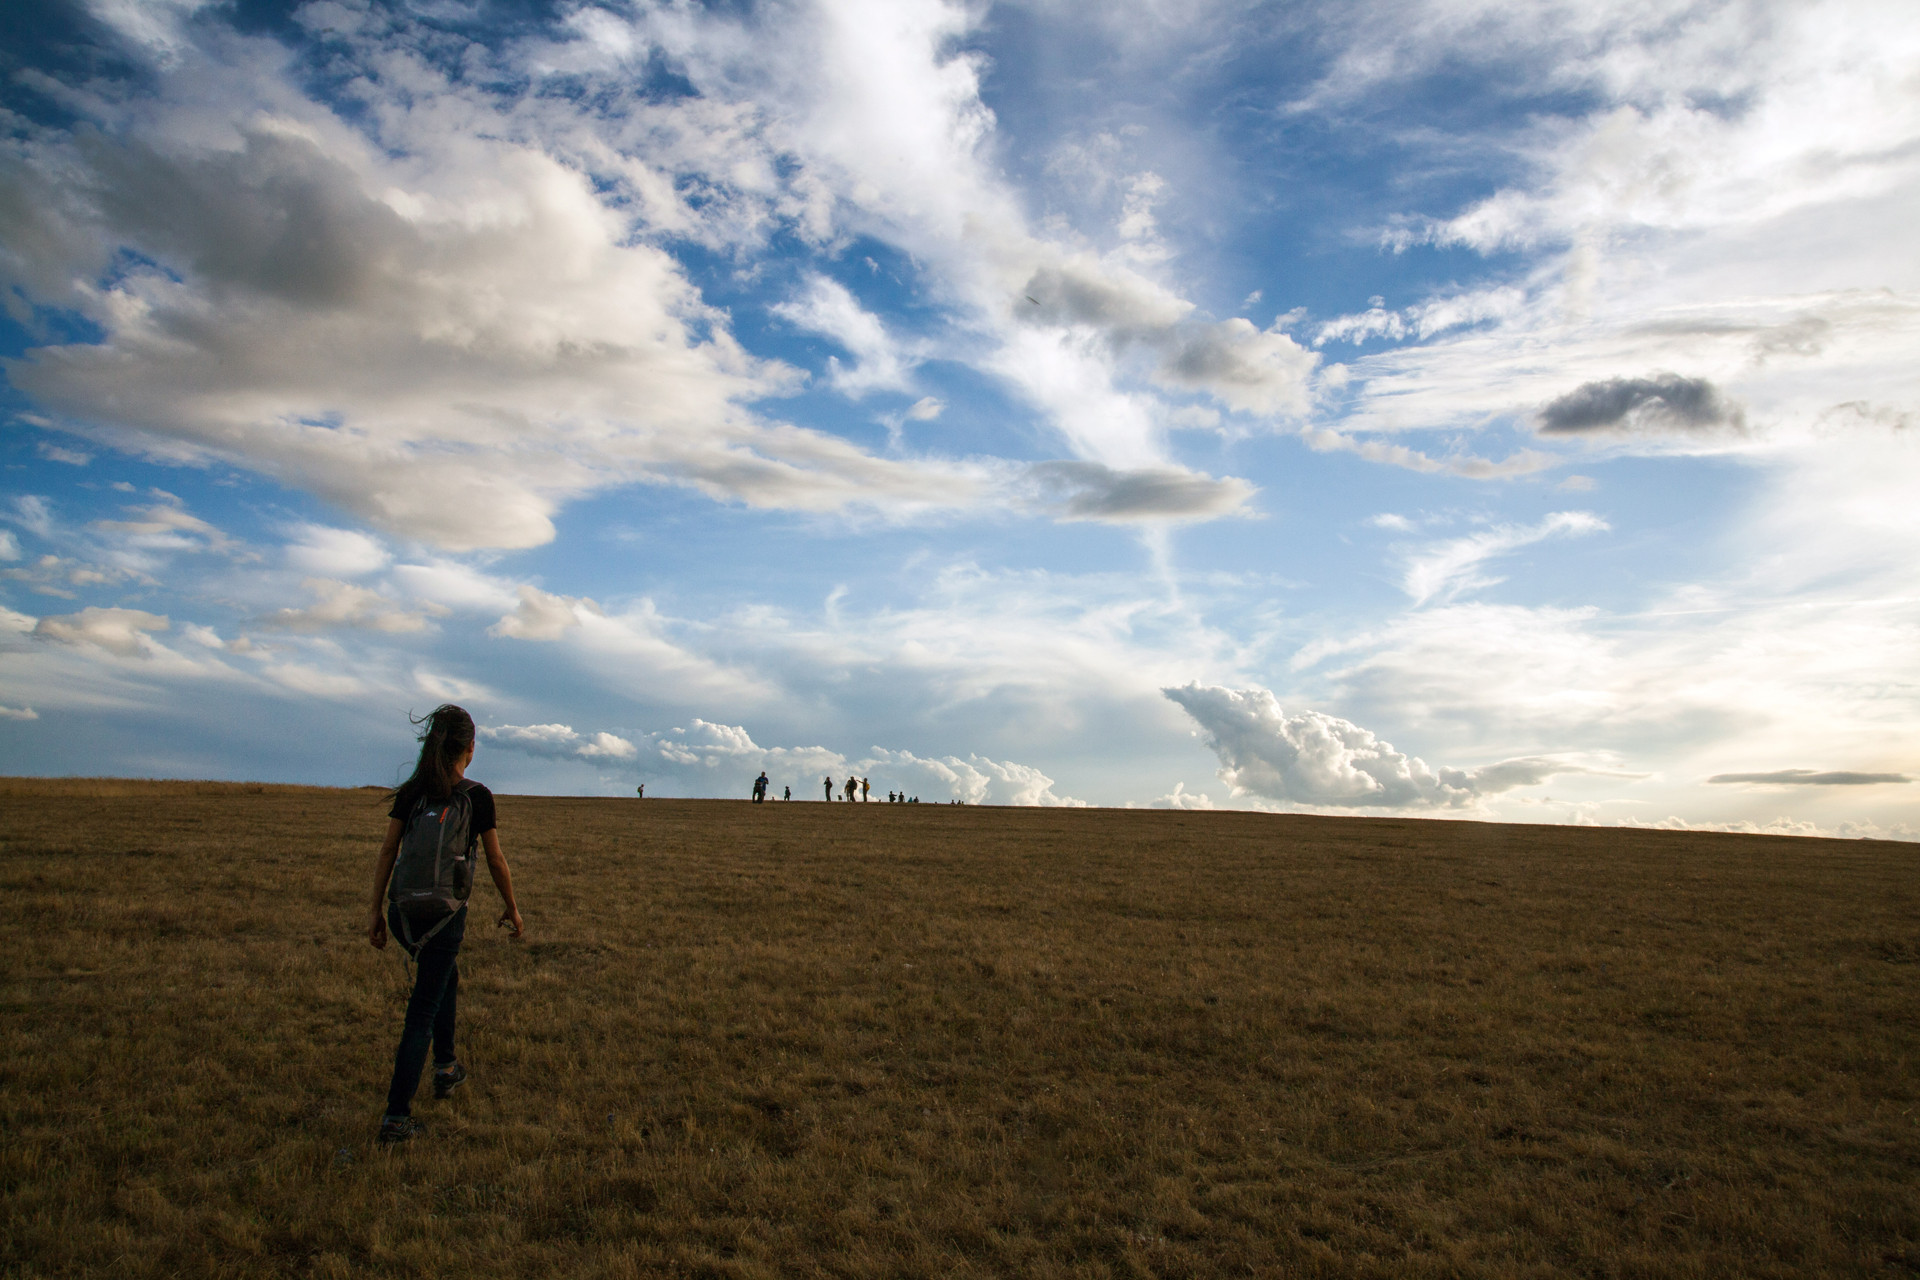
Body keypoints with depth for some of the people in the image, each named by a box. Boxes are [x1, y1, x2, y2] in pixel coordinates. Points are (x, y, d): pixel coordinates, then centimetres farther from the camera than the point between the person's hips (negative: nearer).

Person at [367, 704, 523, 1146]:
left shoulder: (409, 792, 3)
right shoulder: (477, 797, -8)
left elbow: (387, 852, 3)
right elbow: (496, 861, -1)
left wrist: (376, 910, 10)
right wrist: (511, 909, 12)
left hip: (402, 911, 5)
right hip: (444, 916, -5)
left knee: (445, 977, 29)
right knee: (422, 1012, 1)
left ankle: (445, 1068, 36)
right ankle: (396, 1116, 2)